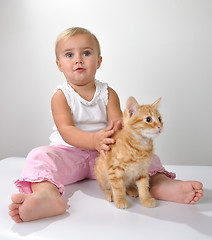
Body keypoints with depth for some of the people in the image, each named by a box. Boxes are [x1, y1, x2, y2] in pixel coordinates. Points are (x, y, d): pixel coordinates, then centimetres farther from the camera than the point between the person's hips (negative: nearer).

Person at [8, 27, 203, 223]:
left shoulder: (108, 93, 4)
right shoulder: (61, 96, -3)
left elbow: (119, 123, -8)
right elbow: (66, 130, -17)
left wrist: (116, 132, -36)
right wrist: (94, 140, -37)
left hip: (104, 154, 2)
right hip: (69, 152, -2)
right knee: (40, 156, -30)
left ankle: (161, 183, -39)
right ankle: (46, 192, -58)